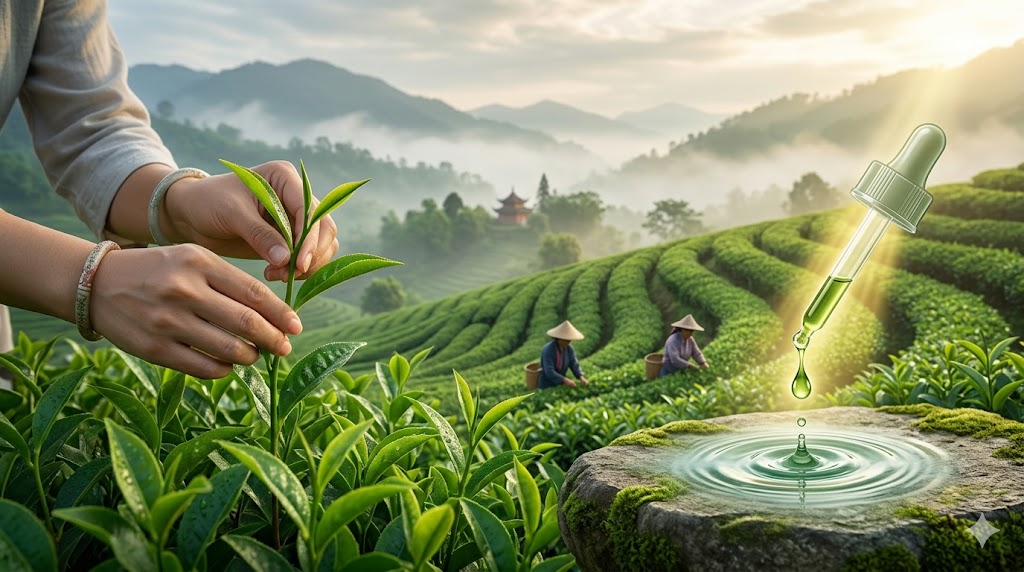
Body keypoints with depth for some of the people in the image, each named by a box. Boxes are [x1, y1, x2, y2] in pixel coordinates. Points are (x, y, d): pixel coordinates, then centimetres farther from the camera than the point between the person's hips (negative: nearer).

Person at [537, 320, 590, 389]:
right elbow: (549, 372, -34)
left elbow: (575, 366, -11)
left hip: (560, 384, 6)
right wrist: (566, 380, -42)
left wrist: (581, 378, -30)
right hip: (546, 385, -6)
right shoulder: (548, 350, -29)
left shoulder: (569, 349, -8)